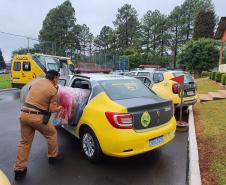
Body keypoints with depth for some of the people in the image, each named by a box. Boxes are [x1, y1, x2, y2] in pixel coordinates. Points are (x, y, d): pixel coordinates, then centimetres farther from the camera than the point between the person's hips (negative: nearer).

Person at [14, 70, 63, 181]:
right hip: (37, 117, -6)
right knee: (52, 134, 18)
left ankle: (19, 170, 24)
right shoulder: (53, 90, -8)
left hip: (24, 114, 7)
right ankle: (53, 157, 34)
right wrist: (59, 108, 13)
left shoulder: (37, 82, 11)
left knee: (24, 142, 17)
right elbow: (52, 109, -9)